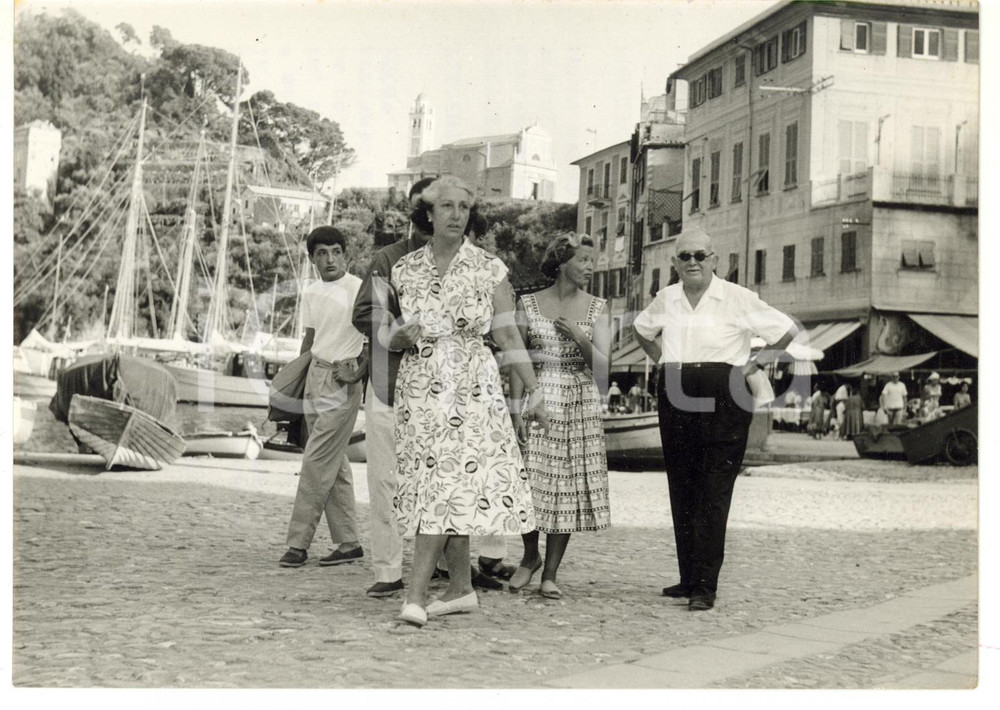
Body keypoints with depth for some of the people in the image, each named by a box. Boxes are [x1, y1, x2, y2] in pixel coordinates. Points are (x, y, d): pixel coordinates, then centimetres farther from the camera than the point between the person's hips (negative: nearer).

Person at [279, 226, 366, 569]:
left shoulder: (358, 289, -8)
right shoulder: (310, 293, 12)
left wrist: (362, 370, -19)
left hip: (342, 380, -7)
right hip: (315, 375, 7)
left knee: (317, 461, -9)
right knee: (335, 464, 10)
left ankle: (298, 543, -5)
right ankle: (348, 543, 16)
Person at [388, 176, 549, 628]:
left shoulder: (489, 269, 0)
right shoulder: (405, 270, 7)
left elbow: (508, 335, 3)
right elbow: (385, 333, 15)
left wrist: (533, 392, 3)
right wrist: (402, 336, -9)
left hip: (471, 390, -3)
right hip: (418, 388, 3)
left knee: (446, 487, -11)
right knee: (449, 489, 5)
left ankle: (416, 596, -12)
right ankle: (462, 589, 17)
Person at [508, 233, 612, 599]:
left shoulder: (596, 309, 6)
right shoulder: (529, 304, 2)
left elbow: (603, 368, 1)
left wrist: (579, 339, -14)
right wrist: (517, 409, -7)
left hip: (580, 407, 1)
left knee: (568, 488, 0)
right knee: (529, 483, -6)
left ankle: (550, 573, 11)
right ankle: (530, 556, 21)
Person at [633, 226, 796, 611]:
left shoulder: (738, 299, -4)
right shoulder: (666, 299, 10)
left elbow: (786, 331, 4)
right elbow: (642, 329, 31)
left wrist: (755, 365, -1)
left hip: (724, 401, -5)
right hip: (675, 400, 5)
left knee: (714, 493, -8)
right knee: (681, 490, 7)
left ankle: (705, 586, -7)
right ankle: (689, 579, 16)